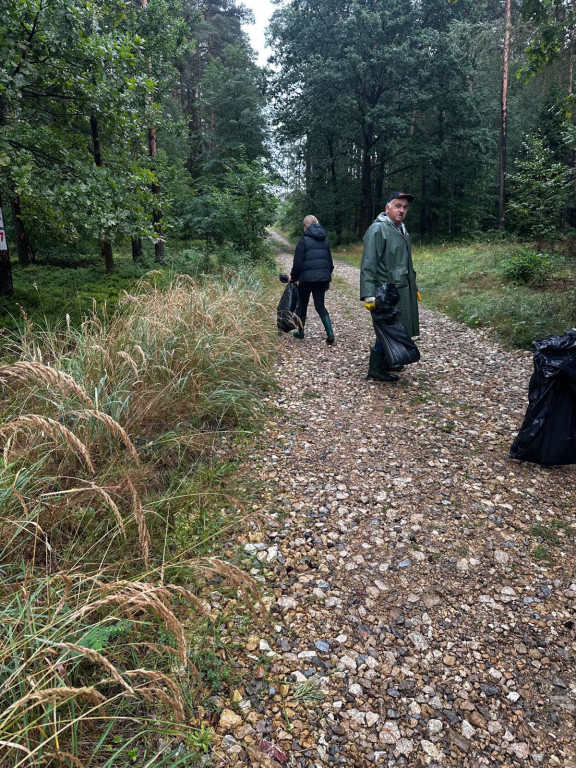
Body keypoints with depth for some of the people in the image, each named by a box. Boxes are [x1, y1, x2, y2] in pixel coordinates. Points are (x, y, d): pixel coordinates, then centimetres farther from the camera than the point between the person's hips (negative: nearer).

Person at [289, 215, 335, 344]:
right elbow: (330, 261, 14)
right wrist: (328, 277, 23)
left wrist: (293, 277, 3)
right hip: (323, 278, 5)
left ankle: (300, 331, 24)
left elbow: (298, 262, -10)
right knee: (320, 306, 7)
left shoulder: (304, 240, -7)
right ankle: (330, 334, -7)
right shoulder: (325, 240, 10)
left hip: (307, 277, -4)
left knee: (303, 304, 14)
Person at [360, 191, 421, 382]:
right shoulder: (377, 229, -12)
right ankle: (376, 368, 9)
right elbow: (368, 265, -19)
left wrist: (413, 287, 22)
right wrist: (369, 295, -25)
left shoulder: (402, 230, 15)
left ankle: (386, 362, 29)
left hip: (404, 291, 9)